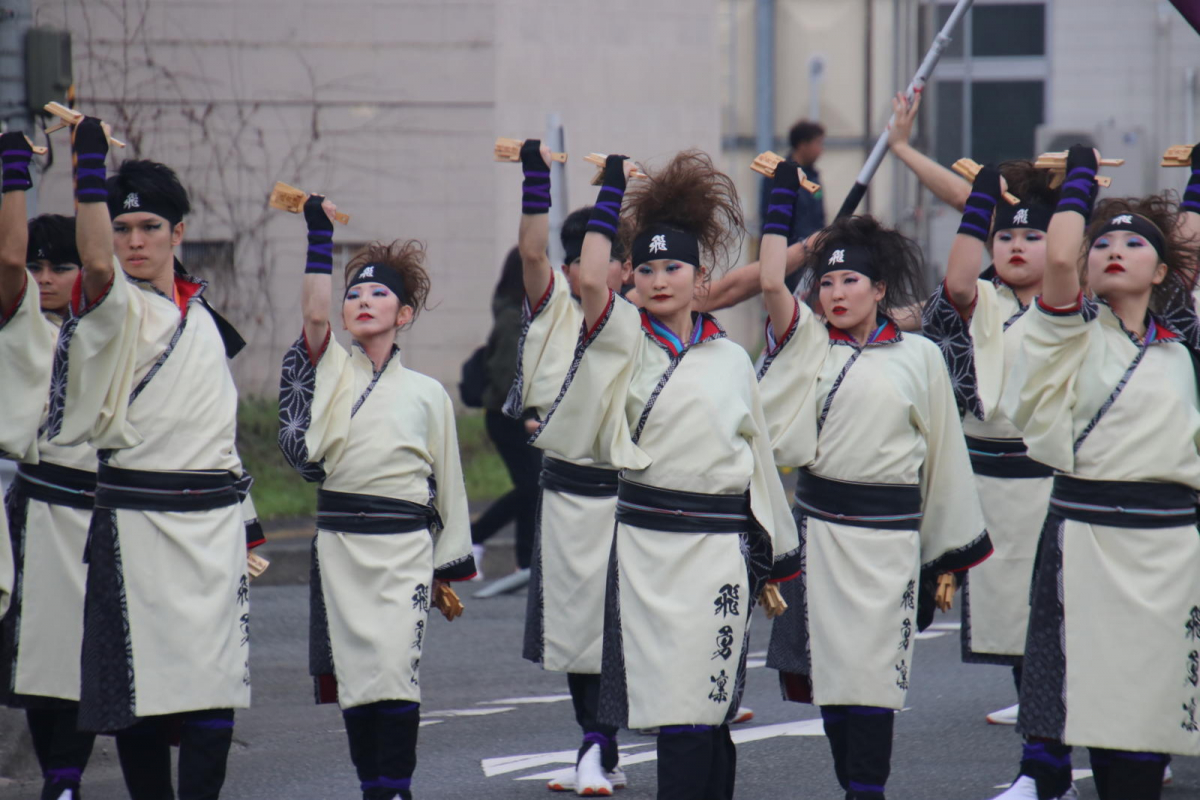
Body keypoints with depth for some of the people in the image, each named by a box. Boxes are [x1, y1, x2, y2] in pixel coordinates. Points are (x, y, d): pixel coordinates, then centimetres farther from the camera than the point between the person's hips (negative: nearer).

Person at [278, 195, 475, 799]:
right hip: (339, 540, 2)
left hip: (404, 545, -2)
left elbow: (447, 484, 9)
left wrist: (450, 567, 7)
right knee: (352, 675, 4)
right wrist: (320, 233, -13)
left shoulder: (428, 394, 7)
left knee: (395, 670, -13)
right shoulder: (328, 370, 9)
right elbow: (313, 312, -10)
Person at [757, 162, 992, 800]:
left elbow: (943, 453, 7)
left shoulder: (919, 357, 3)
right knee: (829, 668, 5)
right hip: (819, 524, 3)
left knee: (872, 669, -7)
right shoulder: (810, 344, 7)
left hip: (888, 530, -3)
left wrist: (953, 548, 7)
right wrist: (782, 197, -4)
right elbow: (770, 284, -8)